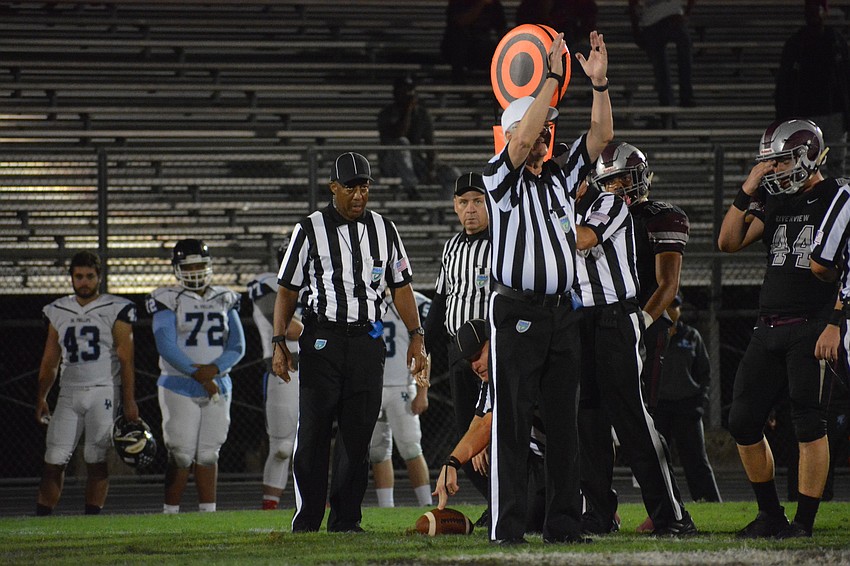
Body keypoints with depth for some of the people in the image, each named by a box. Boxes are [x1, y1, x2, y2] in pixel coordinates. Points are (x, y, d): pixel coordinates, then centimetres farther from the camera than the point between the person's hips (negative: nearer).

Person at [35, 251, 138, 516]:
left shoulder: (115, 311, 0)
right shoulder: (58, 312, 13)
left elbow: (125, 360, -2)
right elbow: (50, 360, 17)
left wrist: (129, 401, -8)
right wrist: (41, 398, 11)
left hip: (103, 392, -3)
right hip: (70, 392, 3)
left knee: (97, 461, -4)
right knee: (54, 460, -3)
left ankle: (92, 516, 0)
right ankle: (41, 516, 0)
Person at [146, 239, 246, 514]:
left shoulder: (225, 300, 10)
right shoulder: (168, 301, -4)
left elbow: (237, 346, 4)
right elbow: (166, 347, -13)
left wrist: (214, 369, -15)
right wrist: (199, 375, -18)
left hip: (218, 386, 4)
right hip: (179, 388, -4)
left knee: (208, 455, 7)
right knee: (182, 457, -7)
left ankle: (208, 512, 12)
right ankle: (170, 512, 0)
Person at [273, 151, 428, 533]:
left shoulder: (384, 230, 12)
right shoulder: (310, 230, 2)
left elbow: (401, 286, 14)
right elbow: (287, 290, 3)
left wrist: (415, 336, 5)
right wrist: (279, 343, -5)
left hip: (368, 340, 3)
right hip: (322, 340, -3)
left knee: (358, 434, 3)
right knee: (313, 432, -4)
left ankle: (345, 519, 8)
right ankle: (306, 520, 0)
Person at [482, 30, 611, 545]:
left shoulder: (562, 176, 15)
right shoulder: (501, 177, -3)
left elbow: (601, 136, 7)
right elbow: (522, 141, -21)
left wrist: (599, 83, -7)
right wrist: (552, 79, -22)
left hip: (562, 313, 6)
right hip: (516, 312, -6)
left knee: (564, 422, 6)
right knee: (512, 422, -6)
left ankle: (564, 524, 10)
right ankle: (507, 528, -6)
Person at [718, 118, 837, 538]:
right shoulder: (774, 202, 14)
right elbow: (729, 242, 10)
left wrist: (835, 325, -18)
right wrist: (748, 190, 1)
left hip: (811, 328, -7)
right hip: (768, 328, 7)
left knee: (809, 424, -7)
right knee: (744, 422, 5)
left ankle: (804, 522, -3)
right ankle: (771, 515, 17)